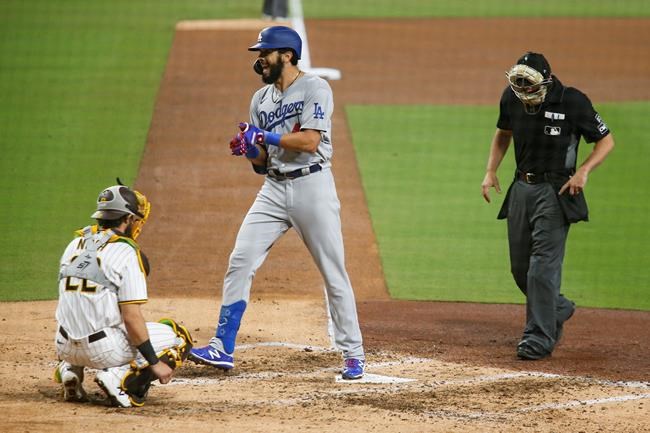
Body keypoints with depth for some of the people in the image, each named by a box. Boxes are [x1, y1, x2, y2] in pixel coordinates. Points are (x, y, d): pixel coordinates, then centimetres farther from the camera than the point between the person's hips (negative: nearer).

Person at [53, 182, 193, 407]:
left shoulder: (74, 245, 10)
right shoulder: (126, 252, -11)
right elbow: (132, 318, -16)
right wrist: (154, 363, -11)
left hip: (65, 348, 7)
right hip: (103, 351, -7)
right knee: (177, 336, 9)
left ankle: (70, 369, 11)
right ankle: (121, 378, -11)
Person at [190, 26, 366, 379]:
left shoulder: (315, 89, -7)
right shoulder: (261, 99, 13)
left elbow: (309, 141, -19)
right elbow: (262, 161, 14)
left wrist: (262, 137, -16)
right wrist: (248, 149, -7)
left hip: (312, 185, -6)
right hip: (274, 188, 6)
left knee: (333, 272, -2)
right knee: (240, 261, -5)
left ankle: (353, 354, 8)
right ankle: (222, 348, -3)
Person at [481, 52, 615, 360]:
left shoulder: (572, 101, -16)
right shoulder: (511, 97, -1)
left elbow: (606, 140, -6)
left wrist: (583, 171, -20)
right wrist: (491, 171, 6)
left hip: (555, 191, -6)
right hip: (522, 188, 6)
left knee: (543, 265, -12)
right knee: (520, 267, 10)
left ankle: (540, 336, -7)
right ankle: (558, 309, 34)